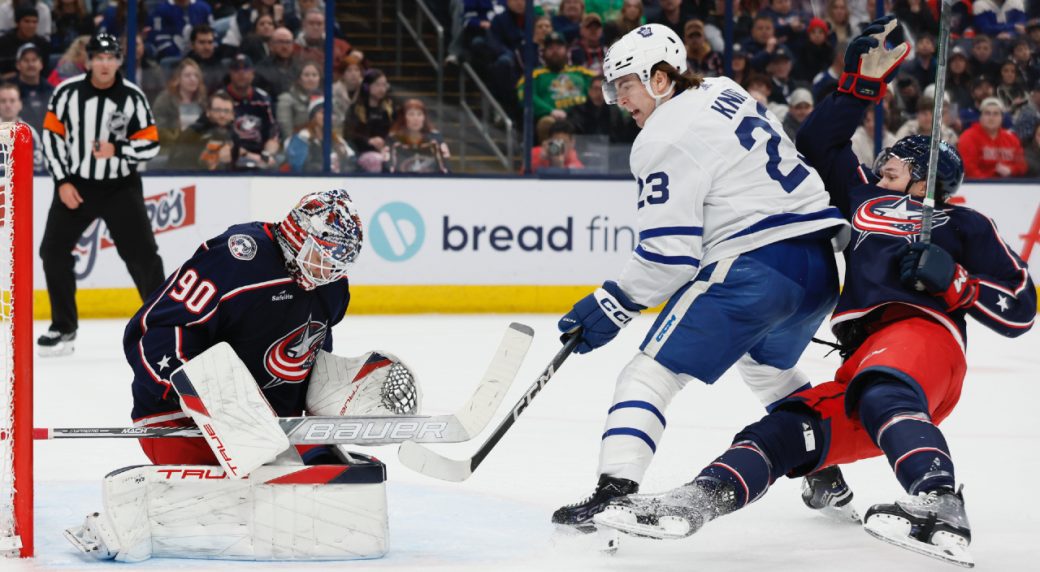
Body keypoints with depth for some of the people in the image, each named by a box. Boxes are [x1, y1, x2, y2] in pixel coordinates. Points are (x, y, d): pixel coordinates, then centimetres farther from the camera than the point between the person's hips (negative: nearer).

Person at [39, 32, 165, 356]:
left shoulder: (133, 97, -8)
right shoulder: (67, 93, -6)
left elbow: (150, 144, -6)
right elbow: (51, 135, -1)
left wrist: (117, 150, -24)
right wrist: (62, 181, -7)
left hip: (121, 187, -1)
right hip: (75, 184, 1)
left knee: (142, 255, -6)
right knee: (53, 250, -3)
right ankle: (64, 327, 11)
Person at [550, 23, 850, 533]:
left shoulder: (668, 138, -9)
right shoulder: (725, 93, 17)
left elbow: (670, 255, -13)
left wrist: (612, 306, -6)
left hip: (755, 268, -9)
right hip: (819, 262, 10)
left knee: (651, 373, -9)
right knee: (767, 365, 36)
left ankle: (613, 491, -24)